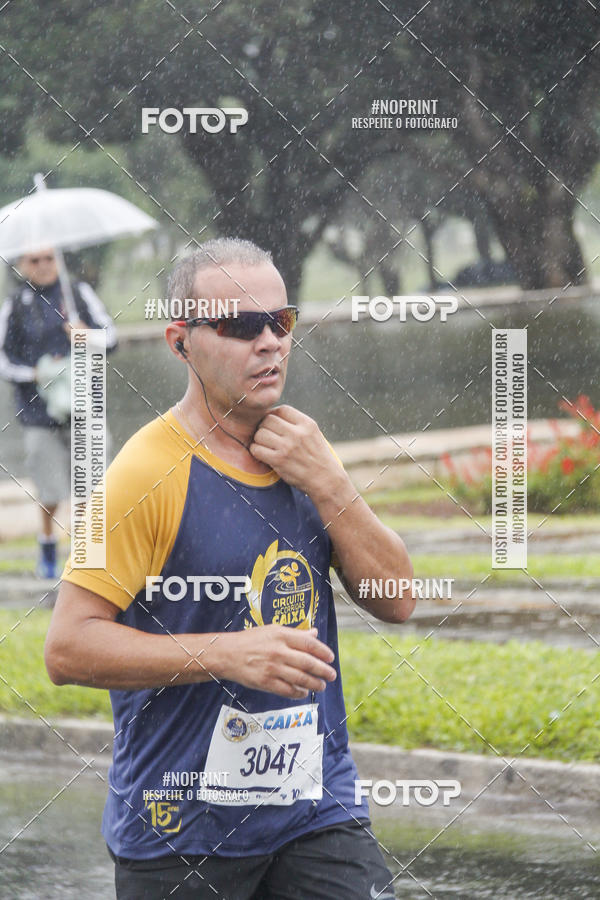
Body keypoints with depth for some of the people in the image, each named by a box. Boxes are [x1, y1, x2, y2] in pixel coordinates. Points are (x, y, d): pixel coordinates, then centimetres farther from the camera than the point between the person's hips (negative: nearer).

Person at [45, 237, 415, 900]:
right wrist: (227, 654, -23)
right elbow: (69, 648, -16)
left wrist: (326, 482, -7)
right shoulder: (151, 472, -12)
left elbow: (396, 600, 5)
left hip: (317, 808, 5)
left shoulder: (302, 455, 9)